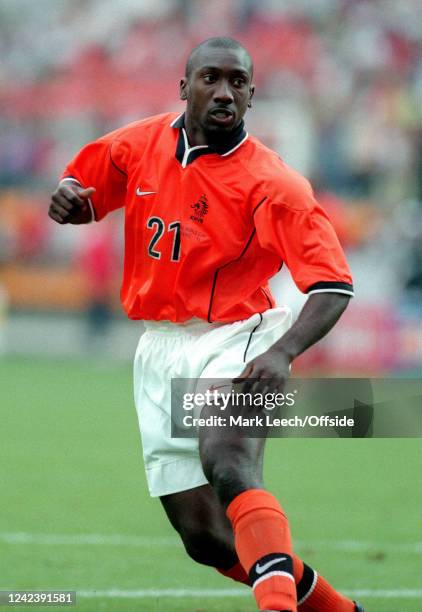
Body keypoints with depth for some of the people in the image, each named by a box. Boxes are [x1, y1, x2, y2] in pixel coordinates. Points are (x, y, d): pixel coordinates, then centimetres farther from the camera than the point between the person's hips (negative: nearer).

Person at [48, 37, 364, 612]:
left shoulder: (273, 185, -12)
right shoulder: (138, 145, 3)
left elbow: (334, 287, -17)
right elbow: (80, 195, 20)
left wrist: (283, 353, -34)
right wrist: (68, 199, -6)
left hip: (236, 343, -5)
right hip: (160, 352, 5)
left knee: (226, 461, -36)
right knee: (204, 536, 1)